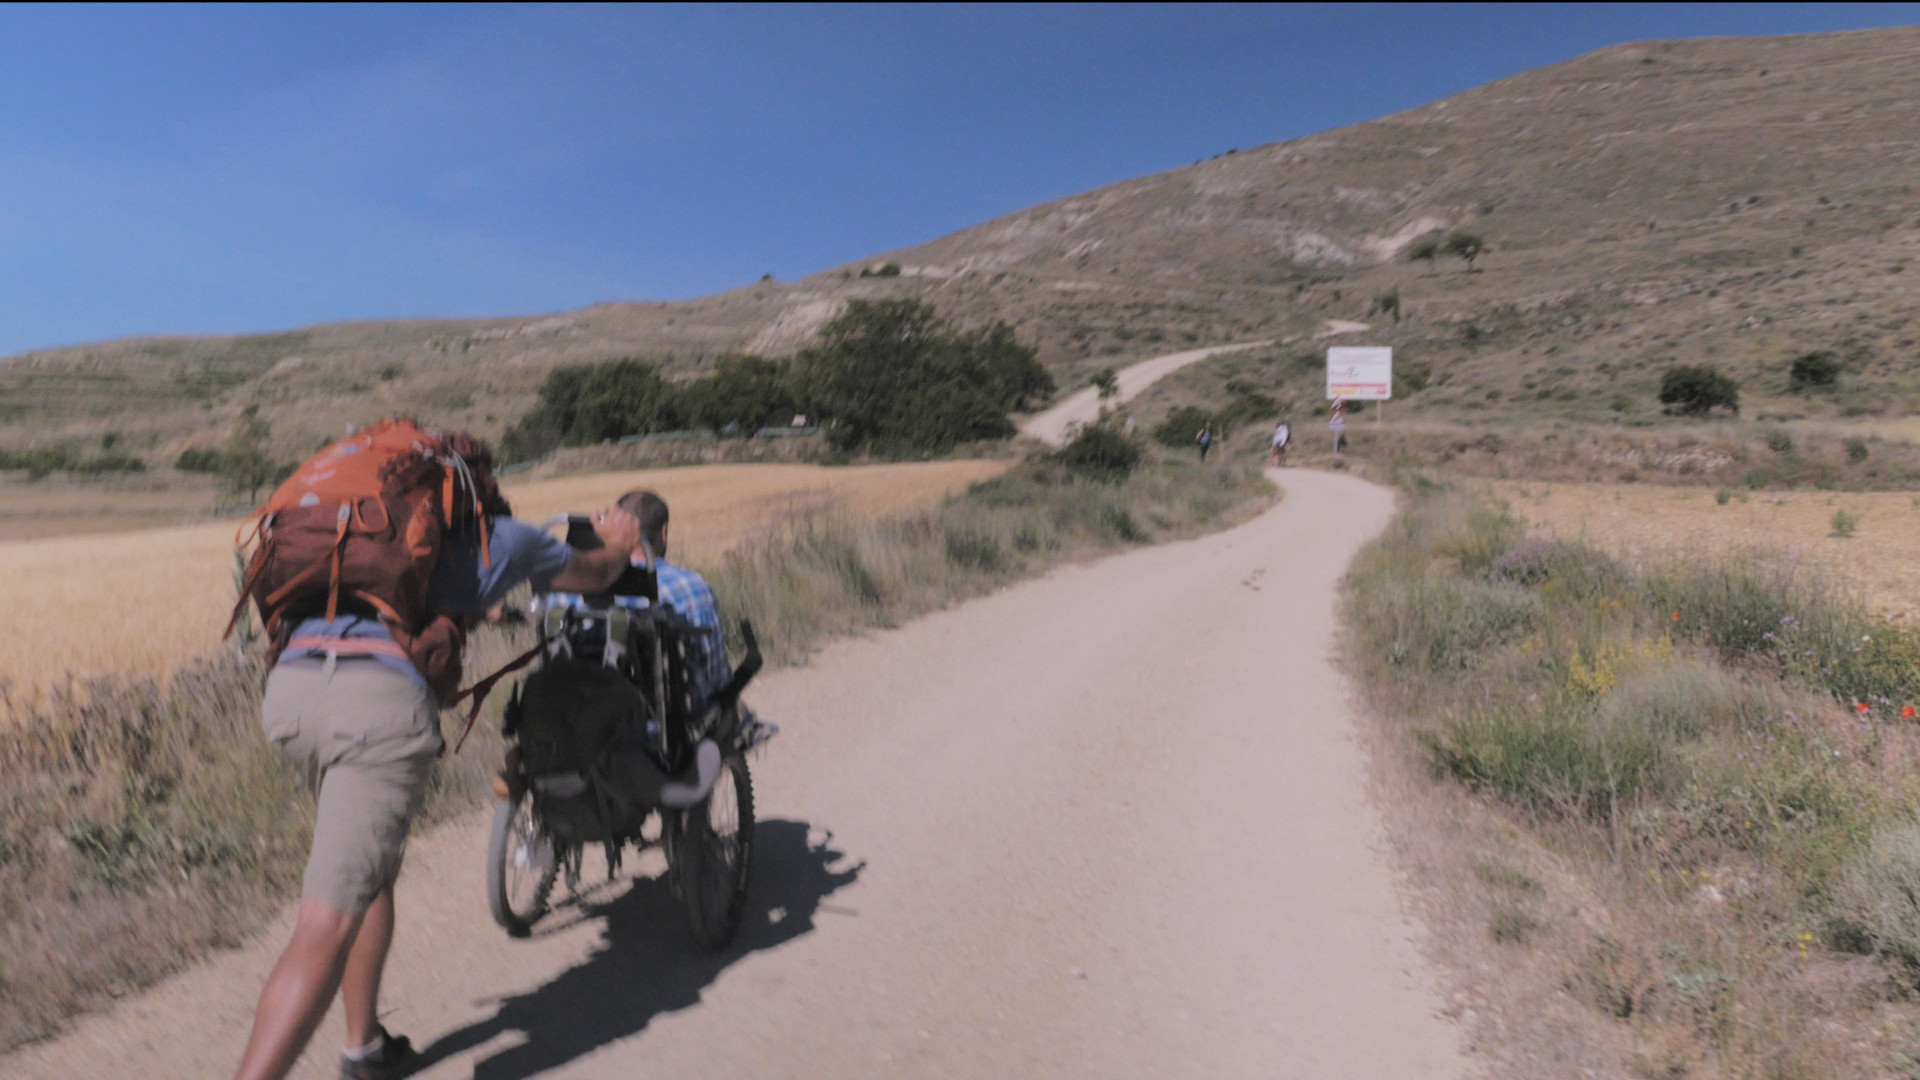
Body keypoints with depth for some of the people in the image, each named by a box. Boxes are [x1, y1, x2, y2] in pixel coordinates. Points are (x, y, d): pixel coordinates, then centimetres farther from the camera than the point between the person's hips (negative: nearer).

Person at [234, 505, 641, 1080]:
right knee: (326, 933, -6)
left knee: (374, 870, 27)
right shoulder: (500, 536, 21)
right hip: (385, 697, -6)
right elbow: (596, 574, 37)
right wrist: (617, 545, 62)